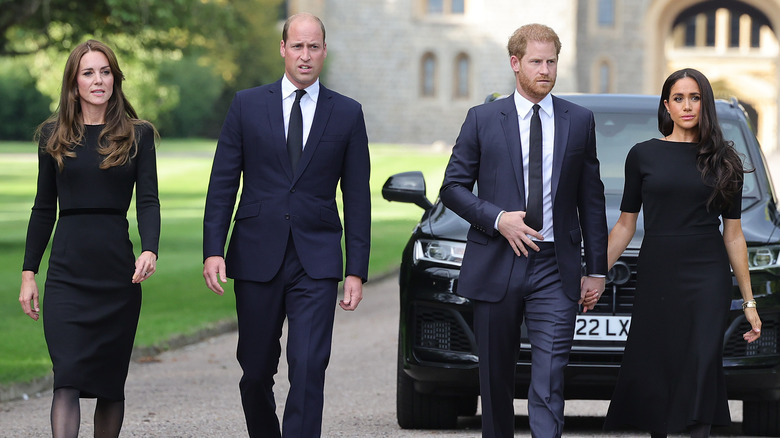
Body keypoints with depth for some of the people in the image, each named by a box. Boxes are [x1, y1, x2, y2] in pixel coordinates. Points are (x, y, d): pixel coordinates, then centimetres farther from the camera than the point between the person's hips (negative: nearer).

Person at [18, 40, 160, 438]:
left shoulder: (138, 135, 6)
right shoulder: (54, 135, 8)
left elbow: (148, 200, -2)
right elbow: (44, 208, 12)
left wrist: (150, 249, -21)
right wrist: (29, 272, 7)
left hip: (119, 271, 0)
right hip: (67, 271, 0)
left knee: (110, 381, 7)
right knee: (67, 379, -11)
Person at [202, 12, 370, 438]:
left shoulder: (347, 114, 5)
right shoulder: (247, 105, 5)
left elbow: (357, 198, 6)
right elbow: (222, 184, 4)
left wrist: (357, 270, 0)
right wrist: (213, 250, -6)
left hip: (317, 262, -1)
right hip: (257, 256, 1)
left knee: (309, 367, -13)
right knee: (256, 371, 8)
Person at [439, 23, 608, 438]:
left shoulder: (579, 120, 8)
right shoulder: (482, 119, 4)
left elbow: (591, 198, 10)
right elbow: (453, 187, 4)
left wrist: (597, 269, 7)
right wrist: (498, 218, -12)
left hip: (556, 269, 0)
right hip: (496, 266, 0)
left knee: (549, 379, -11)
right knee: (496, 377, 9)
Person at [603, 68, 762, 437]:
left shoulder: (723, 160, 6)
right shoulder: (643, 155, 5)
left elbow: (733, 234, 8)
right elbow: (625, 225, 10)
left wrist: (749, 301, 7)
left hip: (707, 281, -1)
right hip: (656, 278, 1)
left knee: (701, 369, -9)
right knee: (650, 373, 1)